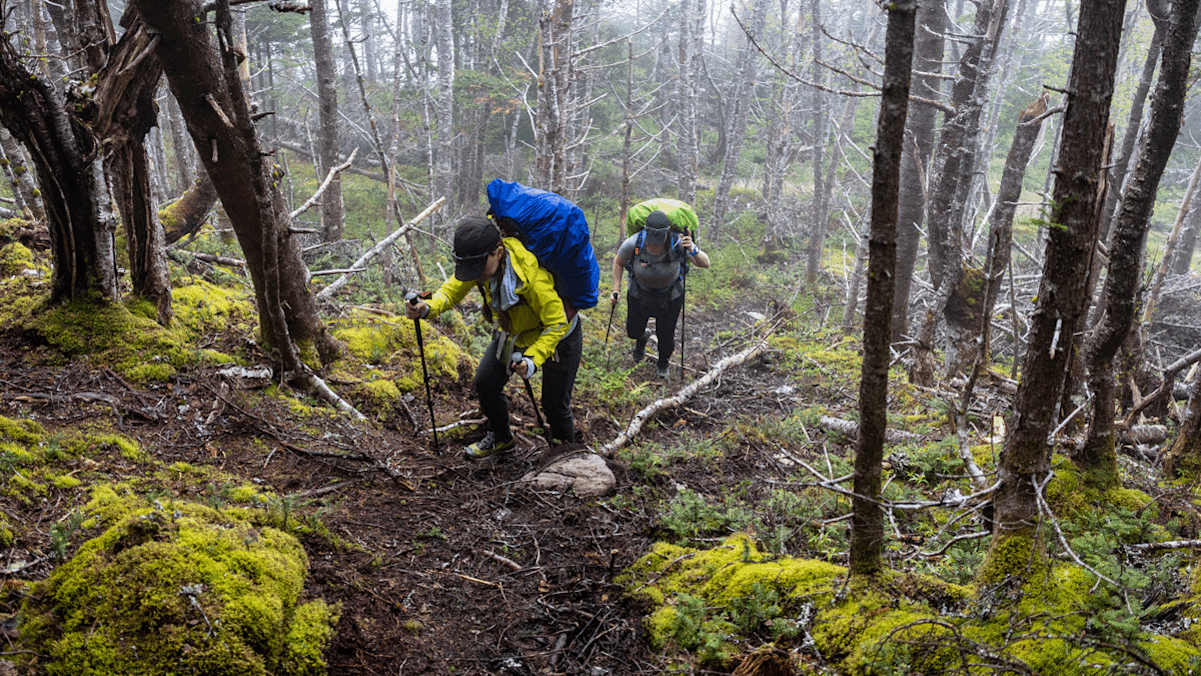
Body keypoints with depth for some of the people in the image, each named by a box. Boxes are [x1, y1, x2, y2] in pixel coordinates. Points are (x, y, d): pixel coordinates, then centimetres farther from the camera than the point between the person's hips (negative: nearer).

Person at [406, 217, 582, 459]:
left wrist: (533, 360, -44)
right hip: (512, 333, 6)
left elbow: (556, 324, -31)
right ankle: (501, 438, 33)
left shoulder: (533, 278, -43)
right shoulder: (482, 261, -24)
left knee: (554, 405, 2)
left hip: (557, 337, -6)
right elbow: (453, 290, -11)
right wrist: (427, 308, -32)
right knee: (486, 383, 7)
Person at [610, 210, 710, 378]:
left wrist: (693, 250, -50)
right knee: (633, 331, 17)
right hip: (640, 291, 1)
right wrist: (616, 290, -16)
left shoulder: (678, 243, -34)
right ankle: (642, 337, 58)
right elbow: (618, 262, -11)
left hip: (670, 293, -1)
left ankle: (664, 362, 47)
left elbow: (705, 263, -30)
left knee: (666, 336, 11)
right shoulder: (633, 243, -33)